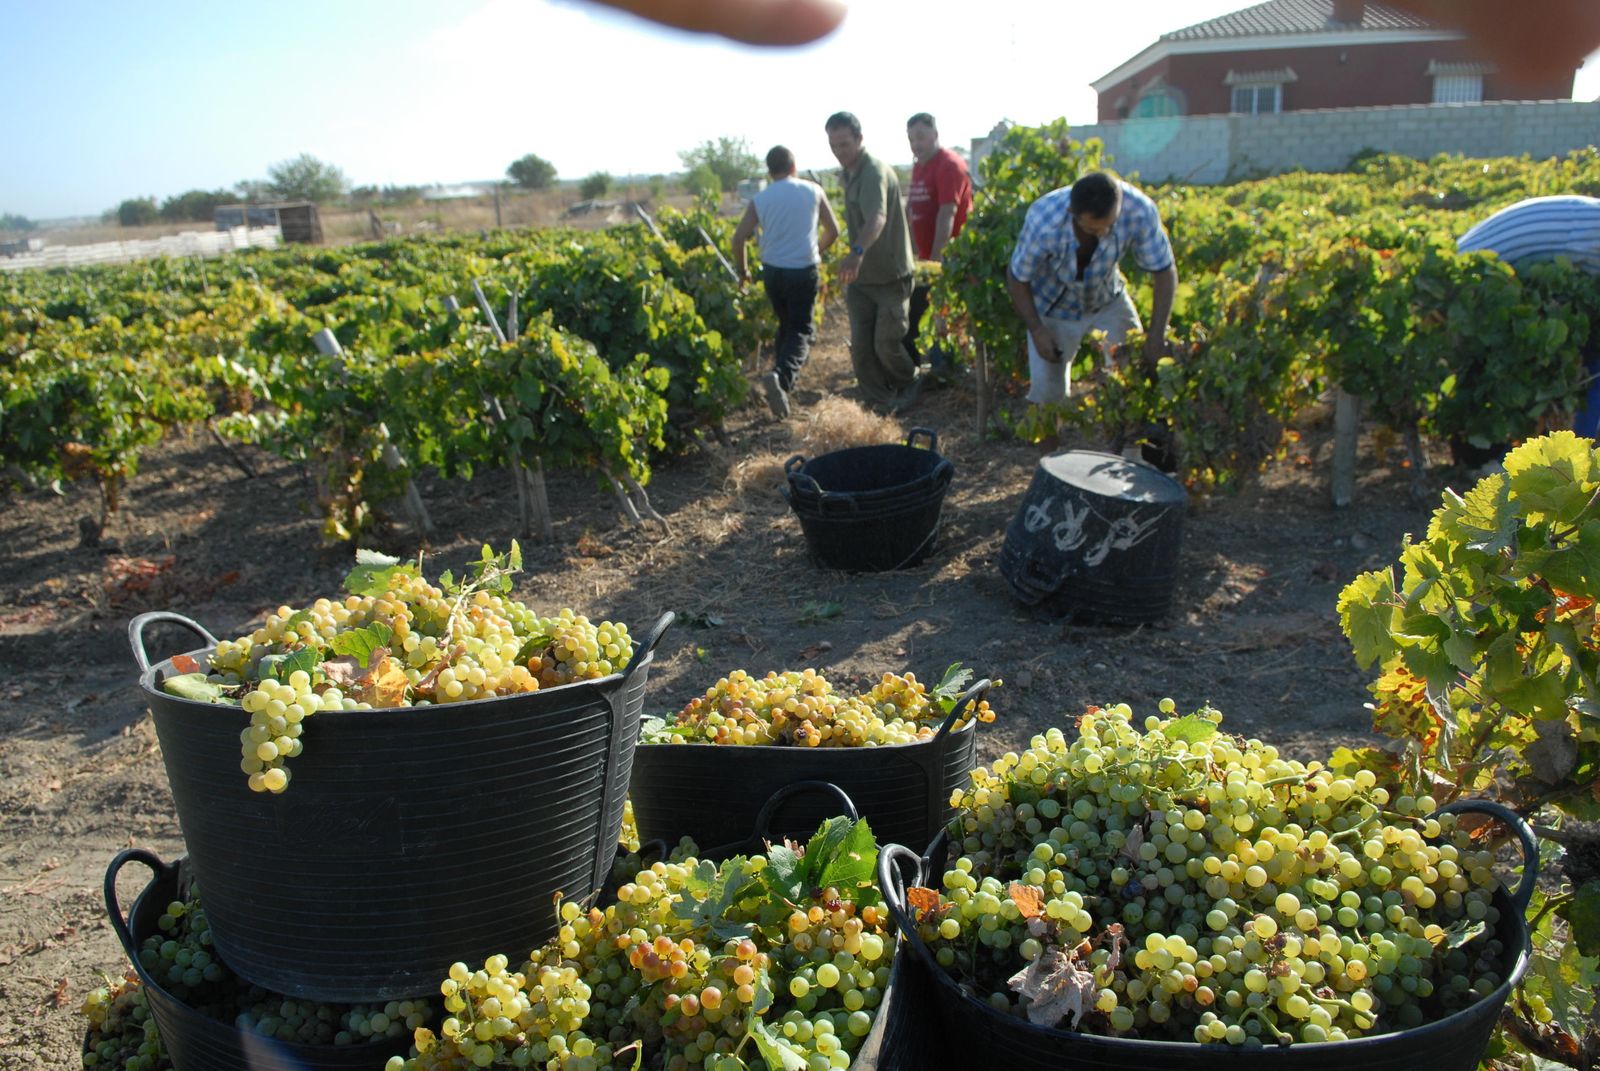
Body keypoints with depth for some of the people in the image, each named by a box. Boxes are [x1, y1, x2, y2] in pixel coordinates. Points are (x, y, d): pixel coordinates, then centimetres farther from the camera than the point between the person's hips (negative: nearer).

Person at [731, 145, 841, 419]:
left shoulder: (759, 199, 2)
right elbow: (833, 230, 7)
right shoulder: (813, 191, 0)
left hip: (772, 271, 3)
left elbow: (739, 237, -3)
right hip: (803, 271, -3)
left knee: (786, 324, 23)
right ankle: (782, 376, -25)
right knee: (802, 330, 0)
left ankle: (783, 374, 27)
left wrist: (741, 270, 12)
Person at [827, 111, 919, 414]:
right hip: (860, 277, 8)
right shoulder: (849, 173, 9)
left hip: (890, 277, -8)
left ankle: (909, 384, 28)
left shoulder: (875, 172, -22)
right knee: (861, 347, 3)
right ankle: (883, 404, 15)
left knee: (886, 343, -2)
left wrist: (858, 252, -59)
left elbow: (877, 217, -42)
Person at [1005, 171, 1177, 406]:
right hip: (1054, 307, -2)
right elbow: (1017, 278, -20)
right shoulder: (1044, 220, -38)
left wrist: (1157, 334, -25)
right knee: (1047, 392, -4)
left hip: (1108, 302, 2)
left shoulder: (1139, 211, -33)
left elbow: (1165, 272, -19)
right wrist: (1037, 330, -26)